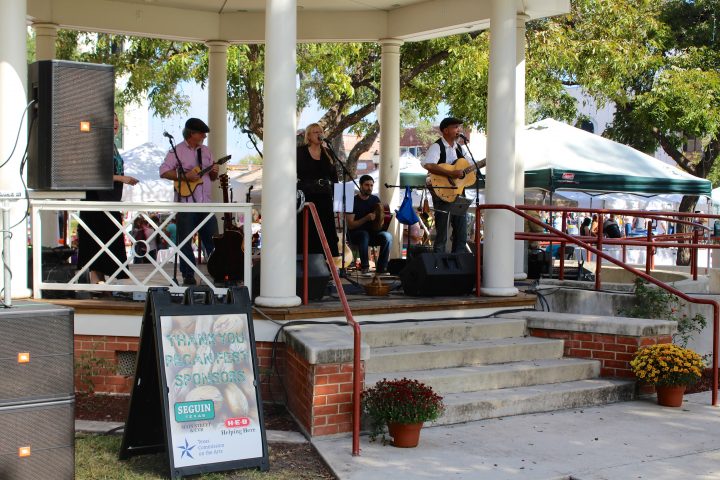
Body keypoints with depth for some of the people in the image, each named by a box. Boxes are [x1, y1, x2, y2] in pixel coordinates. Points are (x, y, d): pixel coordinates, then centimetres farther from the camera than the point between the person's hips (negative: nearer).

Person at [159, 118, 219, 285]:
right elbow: (164, 171, -9)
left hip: (205, 203, 5)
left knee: (212, 239, 4)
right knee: (185, 241, 1)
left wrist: (214, 172, -1)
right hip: (185, 203, -4)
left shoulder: (206, 151, 16)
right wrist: (184, 176, -16)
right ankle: (188, 276, 8)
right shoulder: (177, 151, -1)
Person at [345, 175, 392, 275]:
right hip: (355, 233, -4)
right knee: (364, 235, -38)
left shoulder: (375, 199, 6)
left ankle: (381, 268, -18)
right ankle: (364, 266, -23)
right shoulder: (353, 201, -8)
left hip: (372, 232, 4)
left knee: (387, 236, -25)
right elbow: (350, 225, -14)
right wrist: (366, 218, -27)